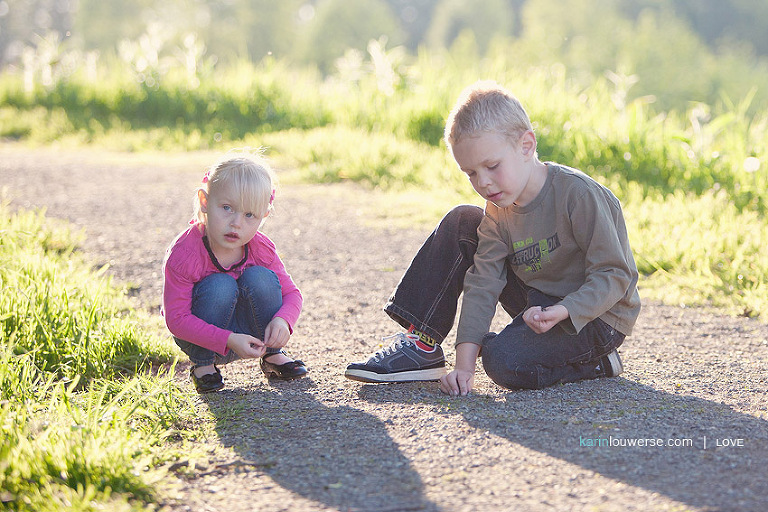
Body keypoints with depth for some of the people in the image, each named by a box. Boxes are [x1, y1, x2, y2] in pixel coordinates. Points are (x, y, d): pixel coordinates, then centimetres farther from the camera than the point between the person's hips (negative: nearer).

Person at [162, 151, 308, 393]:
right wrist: (229, 340, -36)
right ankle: (202, 365, -11)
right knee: (220, 285, -31)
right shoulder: (183, 253, -27)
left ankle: (272, 355, -1)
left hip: (246, 330, 4)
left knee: (260, 278, -23)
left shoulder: (261, 249, -13)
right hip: (198, 335, -3)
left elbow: (291, 293, -4)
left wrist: (282, 319, -29)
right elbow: (176, 318, -27)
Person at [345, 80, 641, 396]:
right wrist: (464, 364, -20)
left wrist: (562, 311, -37)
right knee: (461, 224, -2)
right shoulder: (498, 212, -3)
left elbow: (614, 275, -21)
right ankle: (421, 345, -2)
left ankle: (596, 363, -6)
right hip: (540, 303, 7)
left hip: (594, 314, -7)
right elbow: (482, 287, -9)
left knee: (503, 360, -32)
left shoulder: (578, 194, -23)